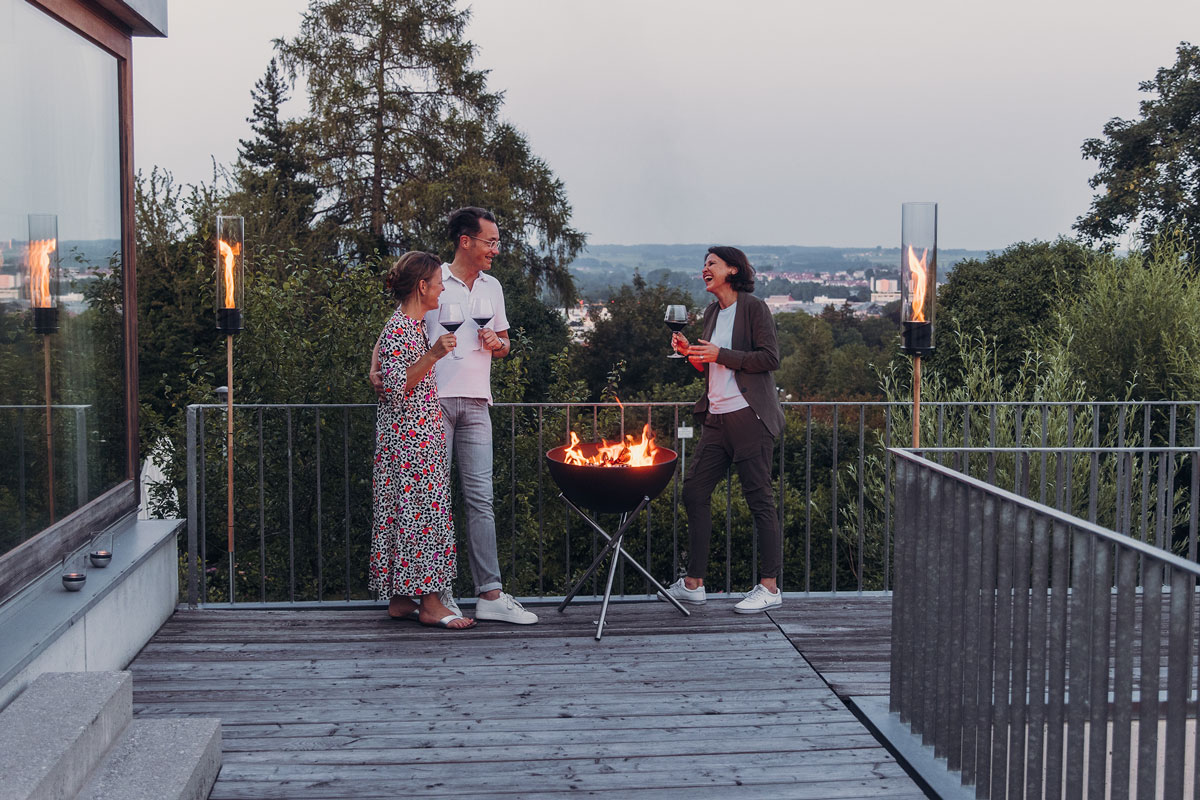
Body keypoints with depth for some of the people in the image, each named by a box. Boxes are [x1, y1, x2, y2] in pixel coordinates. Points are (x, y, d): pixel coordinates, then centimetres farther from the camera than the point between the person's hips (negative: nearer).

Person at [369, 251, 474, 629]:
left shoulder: (413, 325, 15)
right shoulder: (399, 329, -16)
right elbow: (395, 387, -23)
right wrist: (432, 356, -30)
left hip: (419, 437, 10)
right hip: (409, 437, -10)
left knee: (406, 510, 10)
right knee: (420, 510, -7)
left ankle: (401, 598, 14)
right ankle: (430, 603, -4)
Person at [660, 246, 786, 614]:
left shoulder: (754, 307, -5)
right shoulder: (712, 312, 18)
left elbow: (770, 358, -13)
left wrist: (721, 354, -14)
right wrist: (691, 353, 5)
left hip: (749, 417, -8)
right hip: (718, 418, 8)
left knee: (759, 498, -5)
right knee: (694, 491, 5)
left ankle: (770, 587, 2)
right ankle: (693, 584, 13)